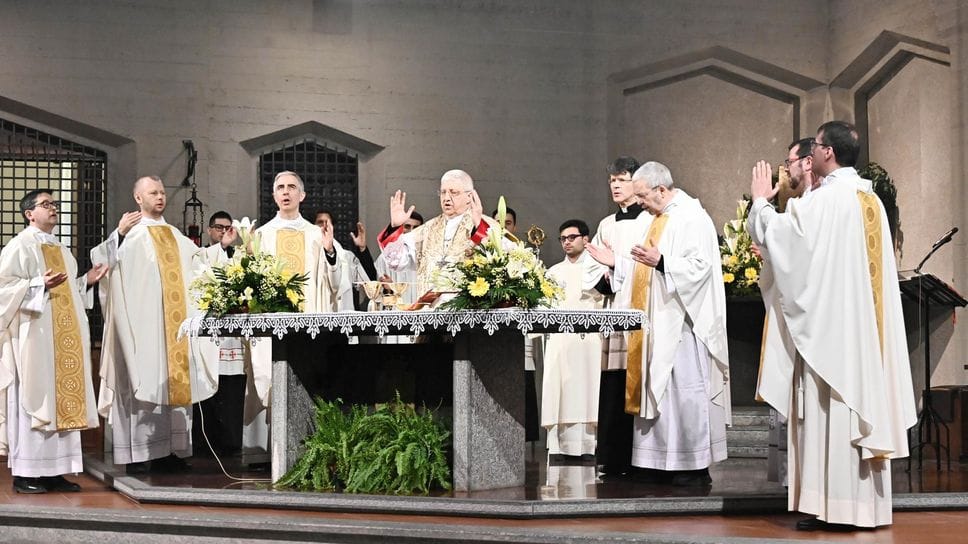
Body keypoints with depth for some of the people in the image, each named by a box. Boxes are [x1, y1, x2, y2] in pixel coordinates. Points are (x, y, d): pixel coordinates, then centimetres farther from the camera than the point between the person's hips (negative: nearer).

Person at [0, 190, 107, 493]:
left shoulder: (61, 250, 19)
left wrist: (87, 282, 8)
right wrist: (39, 284, -24)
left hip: (62, 337, 8)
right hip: (33, 335, -8)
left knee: (62, 399, 5)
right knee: (32, 399, -7)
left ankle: (54, 470, 9)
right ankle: (24, 473, -3)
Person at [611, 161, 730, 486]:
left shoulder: (691, 217, -11)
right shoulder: (661, 218, 18)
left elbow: (700, 265, -21)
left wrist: (660, 261, -30)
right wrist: (617, 263, 17)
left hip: (683, 321, -10)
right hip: (659, 322, 10)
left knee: (685, 389, -7)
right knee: (659, 388, 8)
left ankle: (696, 467, 0)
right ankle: (665, 462, 13)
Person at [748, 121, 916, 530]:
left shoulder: (824, 199, -13)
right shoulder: (870, 200, 14)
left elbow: (776, 235, -10)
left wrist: (760, 200, 8)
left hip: (829, 323, -8)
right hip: (865, 327, 8)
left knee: (829, 407, -5)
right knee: (863, 399, 9)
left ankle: (829, 503, -3)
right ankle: (865, 503, 13)